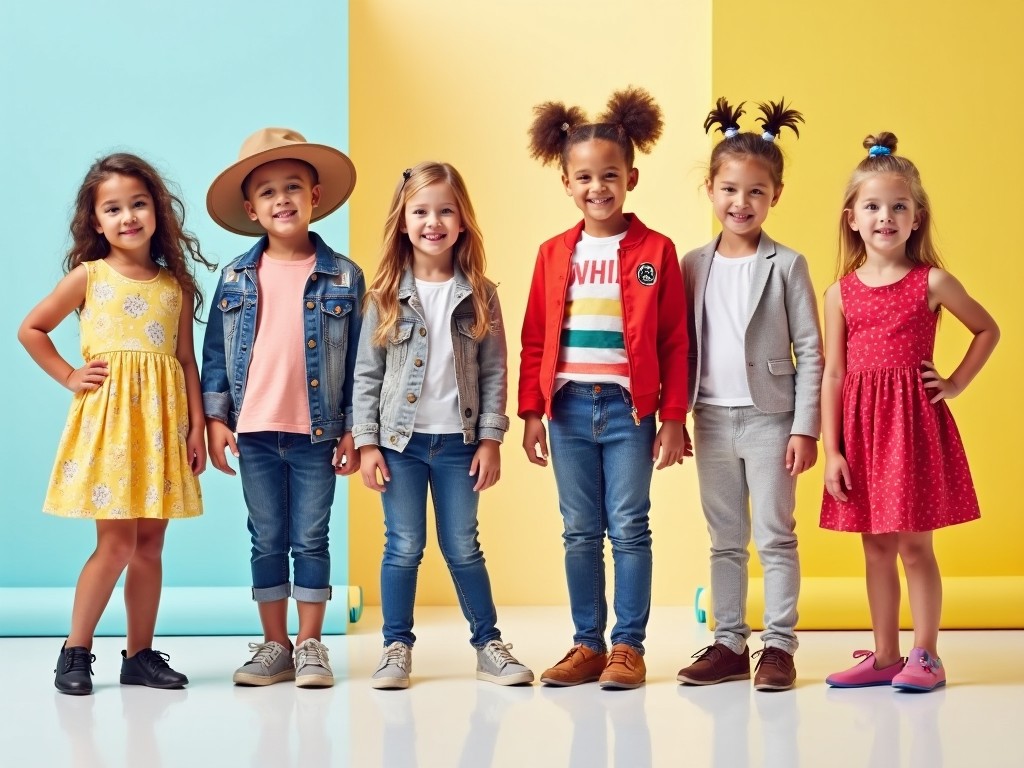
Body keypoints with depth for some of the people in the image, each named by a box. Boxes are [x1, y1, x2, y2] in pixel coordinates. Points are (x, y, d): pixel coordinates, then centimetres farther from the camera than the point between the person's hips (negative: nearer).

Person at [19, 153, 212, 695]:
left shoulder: (177, 285, 8)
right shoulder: (88, 276, 2)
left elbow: (187, 359, 8)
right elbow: (30, 330, 8)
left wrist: (197, 427, 3)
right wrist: (70, 377, 2)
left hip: (162, 421, 3)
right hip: (107, 415, -3)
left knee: (149, 544, 6)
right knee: (116, 541, -7)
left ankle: (140, 654, 16)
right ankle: (76, 651, 6)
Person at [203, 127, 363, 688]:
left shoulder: (343, 277, -2)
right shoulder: (237, 278, 3)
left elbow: (358, 358, -1)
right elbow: (215, 351, 6)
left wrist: (353, 429, -3)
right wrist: (215, 416, -1)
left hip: (318, 432, -2)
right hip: (254, 431, 2)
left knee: (311, 539, 5)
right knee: (267, 541, 9)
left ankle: (310, 646, 15)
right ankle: (274, 646, 19)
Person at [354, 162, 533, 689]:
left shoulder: (480, 295, 0)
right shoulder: (385, 296, -1)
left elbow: (494, 372, 2)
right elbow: (366, 373, 0)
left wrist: (490, 439, -3)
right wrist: (366, 442, -5)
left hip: (458, 439, 1)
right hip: (399, 440, 0)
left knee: (463, 548, 8)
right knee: (403, 547, 5)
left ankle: (489, 644, 19)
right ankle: (397, 647, 16)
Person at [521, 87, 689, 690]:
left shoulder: (655, 252, -1)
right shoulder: (554, 254, 7)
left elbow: (675, 342, -2)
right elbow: (534, 339, 9)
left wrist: (673, 417, -5)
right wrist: (531, 413, 4)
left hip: (628, 407, -3)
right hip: (569, 407, 3)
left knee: (629, 529, 1)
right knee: (580, 533, 9)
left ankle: (629, 646, 9)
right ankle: (588, 644, 17)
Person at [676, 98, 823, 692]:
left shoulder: (787, 266, -4)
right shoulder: (694, 265, 6)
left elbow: (810, 352, -5)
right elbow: (683, 347, 8)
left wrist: (805, 428, -10)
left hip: (769, 418, -4)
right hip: (712, 419, 4)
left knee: (775, 537, 2)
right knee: (725, 540, 11)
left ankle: (778, 645, 9)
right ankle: (729, 642, 19)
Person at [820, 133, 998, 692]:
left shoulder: (932, 282, -1)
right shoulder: (841, 293, 3)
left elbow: (987, 330, 11)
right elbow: (833, 375, 2)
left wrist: (956, 384, 1)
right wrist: (831, 450, -2)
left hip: (915, 419, -3)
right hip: (861, 424, 3)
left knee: (914, 543, 0)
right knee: (876, 545, 10)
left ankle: (925, 655, 11)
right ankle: (884, 656, 18)